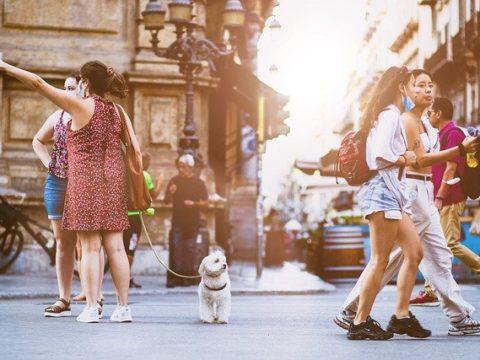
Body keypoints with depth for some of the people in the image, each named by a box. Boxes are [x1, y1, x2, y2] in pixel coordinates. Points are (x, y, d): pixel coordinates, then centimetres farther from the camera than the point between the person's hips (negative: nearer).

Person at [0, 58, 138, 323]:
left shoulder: (81, 106, -7)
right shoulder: (117, 110, 7)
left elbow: (38, 83, -9)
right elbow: (135, 150, 5)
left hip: (85, 181, -5)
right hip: (113, 181, 5)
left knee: (90, 247, -2)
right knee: (115, 247, 6)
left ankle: (91, 308, -3)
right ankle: (123, 307, 6)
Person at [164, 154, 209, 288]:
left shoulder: (198, 182, 2)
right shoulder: (174, 181, 6)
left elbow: (206, 201, 5)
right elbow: (166, 201, 11)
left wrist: (194, 203, -12)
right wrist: (170, 193, -10)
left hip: (192, 222, -1)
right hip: (177, 220, 1)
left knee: (189, 248, 0)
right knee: (175, 247, -7)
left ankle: (187, 276, 6)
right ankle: (174, 276, -6)